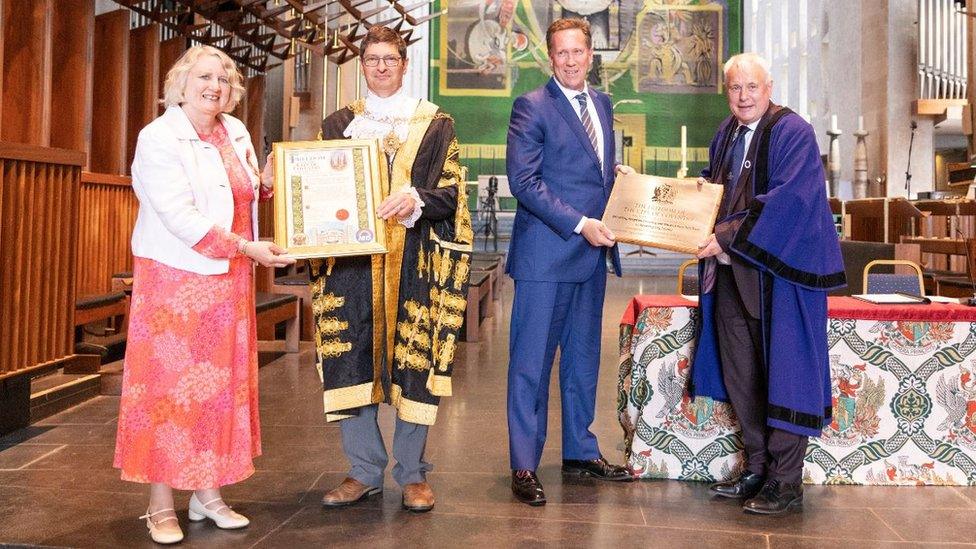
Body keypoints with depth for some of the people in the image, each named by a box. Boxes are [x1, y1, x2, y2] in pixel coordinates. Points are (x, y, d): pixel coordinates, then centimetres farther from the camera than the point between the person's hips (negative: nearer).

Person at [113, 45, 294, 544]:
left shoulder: (236, 132, 9)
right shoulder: (158, 138, -10)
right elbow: (182, 218, -19)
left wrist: (268, 185, 2)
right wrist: (246, 248, -21)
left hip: (228, 279, 6)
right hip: (175, 277, -6)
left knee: (221, 384, 7)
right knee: (169, 382, -2)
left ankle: (208, 494, 17)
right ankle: (160, 506, 8)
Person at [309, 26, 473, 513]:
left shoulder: (434, 124, 7)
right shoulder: (338, 124, 14)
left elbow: (451, 191, 0)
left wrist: (415, 199, -20)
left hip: (412, 260, -2)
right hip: (350, 257, 2)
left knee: (414, 361, -1)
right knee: (349, 359, 1)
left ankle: (412, 473, 13)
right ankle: (365, 471, 15)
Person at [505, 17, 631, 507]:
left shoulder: (602, 104, 15)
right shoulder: (532, 107, -7)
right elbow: (523, 181, -15)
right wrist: (580, 224, -19)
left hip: (592, 252, 7)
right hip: (546, 253, -7)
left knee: (584, 357, 15)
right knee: (532, 360, -1)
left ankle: (580, 451, 28)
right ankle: (524, 466, 7)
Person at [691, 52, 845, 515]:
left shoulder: (792, 133, -10)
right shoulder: (726, 134, 13)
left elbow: (788, 199, -20)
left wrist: (729, 237, -20)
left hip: (778, 269, -8)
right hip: (731, 270, 8)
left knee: (783, 371, -2)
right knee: (739, 372, 11)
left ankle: (786, 481, 7)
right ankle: (759, 468, 24)